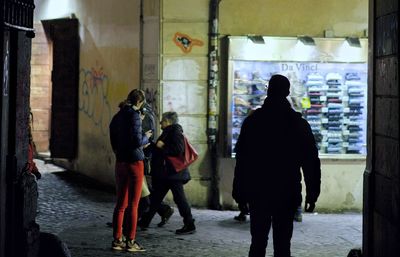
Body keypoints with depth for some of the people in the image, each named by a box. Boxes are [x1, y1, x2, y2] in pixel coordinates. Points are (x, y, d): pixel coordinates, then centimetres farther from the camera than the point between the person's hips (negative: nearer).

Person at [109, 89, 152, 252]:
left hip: (120, 162, 7)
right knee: (133, 204, 0)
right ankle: (130, 241, 3)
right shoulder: (134, 116, -14)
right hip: (134, 162, -7)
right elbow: (137, 141, -20)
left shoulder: (117, 117, 10)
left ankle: (117, 240, 15)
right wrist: (146, 137, 0)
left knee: (121, 203, 12)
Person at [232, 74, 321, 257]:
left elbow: (241, 159, -3)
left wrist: (239, 190, 2)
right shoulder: (299, 124, 0)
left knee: (258, 242, 9)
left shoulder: (253, 121, -2)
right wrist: (312, 195, 4)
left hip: (257, 193, 0)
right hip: (287, 195, 0)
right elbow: (311, 163, -1)